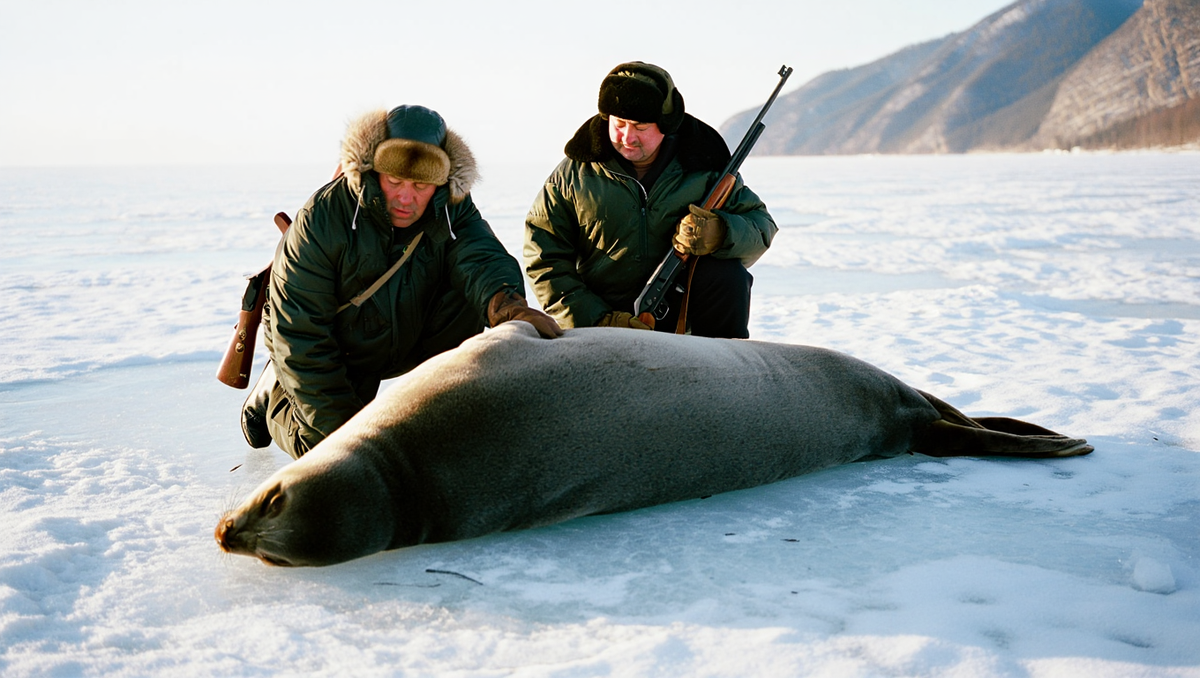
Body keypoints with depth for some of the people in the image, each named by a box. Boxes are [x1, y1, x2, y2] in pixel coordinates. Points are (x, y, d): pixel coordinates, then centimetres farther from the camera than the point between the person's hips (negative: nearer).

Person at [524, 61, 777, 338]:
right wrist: (596, 319, -13)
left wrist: (720, 234, -24)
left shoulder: (703, 167, 0)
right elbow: (543, 257, -1)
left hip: (681, 311, 1)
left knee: (728, 274, -25)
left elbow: (762, 225, 1)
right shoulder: (574, 173, -1)